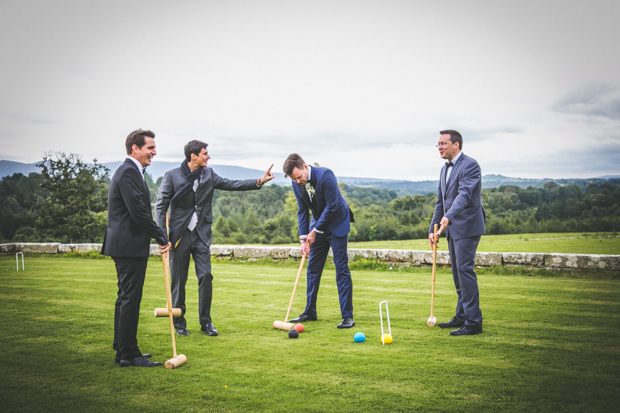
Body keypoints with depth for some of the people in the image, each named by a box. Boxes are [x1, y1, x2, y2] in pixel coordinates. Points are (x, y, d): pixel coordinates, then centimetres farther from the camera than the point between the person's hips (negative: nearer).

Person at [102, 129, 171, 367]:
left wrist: (159, 236, 15)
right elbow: (138, 212, -22)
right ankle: (128, 354, 3)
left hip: (126, 246, 11)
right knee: (130, 299, -5)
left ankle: (122, 350, 26)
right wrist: (162, 237, -14)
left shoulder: (130, 171, 18)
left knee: (125, 298, 16)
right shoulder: (129, 172, -16)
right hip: (130, 246, -11)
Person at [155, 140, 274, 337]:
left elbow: (231, 184, 5)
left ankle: (206, 321, 12)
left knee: (206, 276, -2)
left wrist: (259, 182, -6)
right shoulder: (171, 176, -4)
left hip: (201, 234, 3)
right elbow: (161, 206, -4)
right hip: (179, 234, -3)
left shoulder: (208, 174, 8)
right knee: (178, 280, 4)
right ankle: (179, 322, 19)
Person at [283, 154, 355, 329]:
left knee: (341, 269, -8)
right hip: (318, 225, 6)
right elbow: (302, 211, 0)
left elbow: (332, 206, -24)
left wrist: (315, 231, -18)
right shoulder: (297, 184, -6)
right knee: (312, 268, 8)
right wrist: (303, 238, -9)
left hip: (337, 224, -6)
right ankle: (310, 312, 19)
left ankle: (347, 316, -3)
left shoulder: (325, 175, -25)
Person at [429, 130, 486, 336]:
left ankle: (473, 322, -4)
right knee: (457, 272, 13)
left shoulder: (470, 165, -12)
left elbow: (464, 194, -26)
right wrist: (433, 228, 13)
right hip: (452, 228, 9)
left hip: (467, 227, -9)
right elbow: (440, 201, 18)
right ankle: (462, 316, 24)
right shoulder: (445, 169, 16)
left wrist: (448, 216, -40)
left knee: (465, 270, -11)